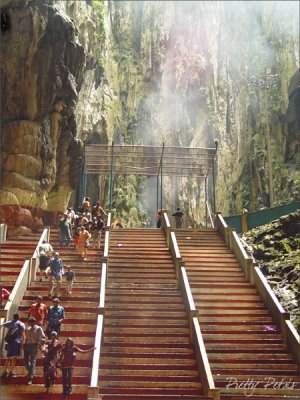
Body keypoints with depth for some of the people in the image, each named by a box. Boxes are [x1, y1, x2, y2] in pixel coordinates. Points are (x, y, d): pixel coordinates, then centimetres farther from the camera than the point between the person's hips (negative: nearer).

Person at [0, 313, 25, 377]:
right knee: (14, 357, 1)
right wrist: (22, 343, -3)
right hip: (17, 342, -3)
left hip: (10, 342, 3)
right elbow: (23, 334, -5)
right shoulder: (21, 324, 3)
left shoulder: (10, 323, 12)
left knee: (8, 357, 12)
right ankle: (11, 372, -4)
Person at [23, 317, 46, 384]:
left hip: (34, 346, -6)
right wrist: (24, 345, 8)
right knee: (26, 360, 5)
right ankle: (31, 372, 28)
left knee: (32, 361, -8)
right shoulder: (28, 329, 17)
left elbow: (43, 337, -3)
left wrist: (38, 344, -14)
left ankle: (30, 377, -10)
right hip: (27, 345, 6)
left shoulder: (38, 328, 2)